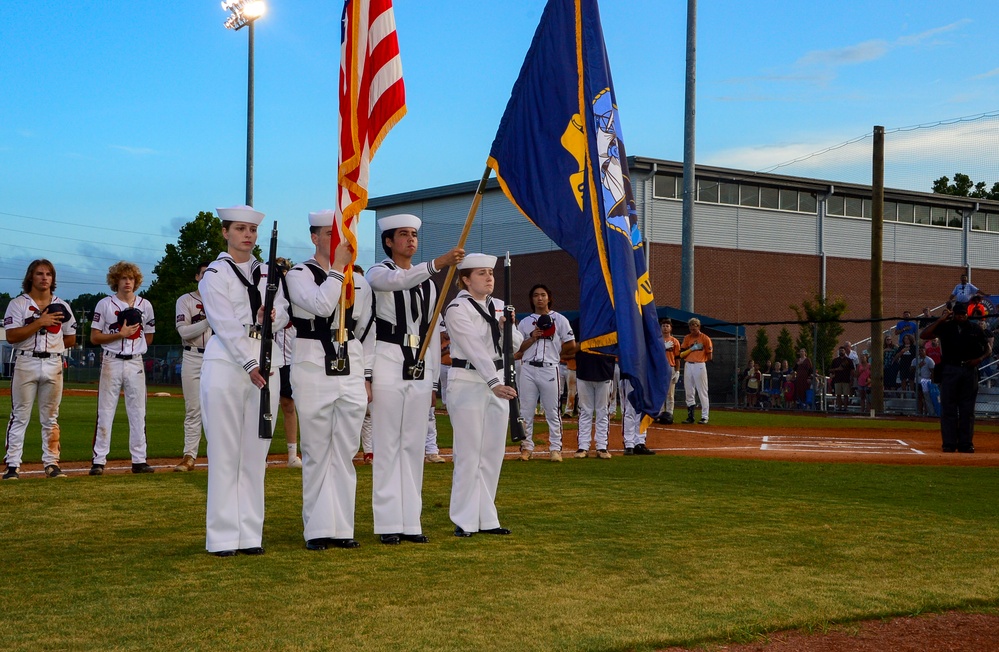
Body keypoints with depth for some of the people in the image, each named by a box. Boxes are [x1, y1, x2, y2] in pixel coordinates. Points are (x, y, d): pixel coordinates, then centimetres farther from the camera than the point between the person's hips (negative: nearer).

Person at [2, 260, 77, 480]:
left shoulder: (61, 306, 12)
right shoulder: (18, 304, 1)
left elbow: (70, 339, 17)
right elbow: (11, 337, -11)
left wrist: (51, 346, 4)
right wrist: (39, 323, -16)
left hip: (53, 365, 3)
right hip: (26, 364, -3)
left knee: (51, 417, 8)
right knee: (19, 416, -3)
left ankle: (51, 463, 12)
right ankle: (12, 465, -1)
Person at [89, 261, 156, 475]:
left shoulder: (145, 305, 10)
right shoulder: (105, 304, 2)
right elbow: (94, 338, -3)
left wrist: (131, 335, 0)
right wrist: (120, 335, -13)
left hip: (135, 363, 3)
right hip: (111, 363, -3)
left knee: (138, 414, 3)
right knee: (105, 413, -3)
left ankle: (139, 460, 7)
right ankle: (99, 460, 0)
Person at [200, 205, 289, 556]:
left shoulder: (267, 273, 16)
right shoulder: (215, 273, -1)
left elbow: (284, 313, 10)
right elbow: (225, 324, -10)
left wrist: (272, 317, -14)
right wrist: (249, 365, -19)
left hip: (266, 363, 5)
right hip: (228, 363, -5)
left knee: (256, 453, 5)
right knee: (225, 453, -3)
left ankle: (250, 534, 10)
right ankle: (222, 537, 1)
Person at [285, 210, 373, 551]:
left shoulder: (358, 281, 13)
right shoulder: (299, 274, -1)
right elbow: (321, 305, -20)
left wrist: (366, 375, 10)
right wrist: (337, 267, -13)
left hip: (351, 373, 4)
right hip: (314, 371, -4)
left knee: (345, 453, 7)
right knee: (317, 454, 0)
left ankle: (342, 527, 13)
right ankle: (317, 529, 7)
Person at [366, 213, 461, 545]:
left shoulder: (427, 283, 16)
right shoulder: (378, 273, 0)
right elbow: (400, 280, -25)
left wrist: (434, 379, 14)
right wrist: (438, 263, -38)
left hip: (420, 367, 5)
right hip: (388, 363, -5)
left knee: (414, 444, 6)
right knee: (388, 443, -4)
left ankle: (411, 521, 10)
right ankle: (388, 523, 0)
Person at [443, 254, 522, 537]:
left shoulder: (498, 307, 13)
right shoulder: (457, 308, -9)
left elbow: (516, 344, 8)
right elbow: (474, 348, -19)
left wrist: (508, 328, -13)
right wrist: (494, 383, -28)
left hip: (497, 381, 7)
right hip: (467, 383, -7)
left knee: (493, 453, 8)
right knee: (469, 455, -5)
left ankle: (486, 518, 15)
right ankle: (464, 521, 2)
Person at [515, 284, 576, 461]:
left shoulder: (559, 319, 7)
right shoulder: (525, 322, 14)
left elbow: (571, 346, 5)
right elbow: (518, 348, 7)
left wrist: (553, 354, 8)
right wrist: (532, 338, -7)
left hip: (549, 369, -3)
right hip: (528, 369, 3)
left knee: (552, 411, -2)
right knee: (525, 411, 3)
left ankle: (555, 448, 4)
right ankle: (527, 447, 10)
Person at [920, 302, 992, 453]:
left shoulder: (975, 329, 10)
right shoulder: (945, 327, 5)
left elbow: (988, 349, 14)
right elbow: (923, 335, -6)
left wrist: (979, 359, -5)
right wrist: (940, 320, -8)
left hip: (970, 371, 1)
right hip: (949, 371, -1)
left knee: (967, 409, 4)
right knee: (948, 408, -2)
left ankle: (966, 443, 9)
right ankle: (949, 444, 0)